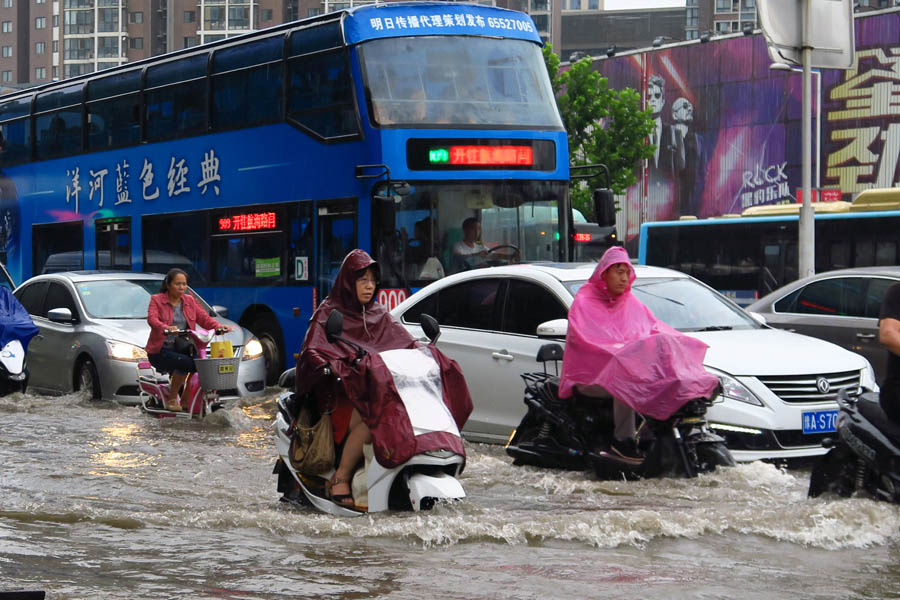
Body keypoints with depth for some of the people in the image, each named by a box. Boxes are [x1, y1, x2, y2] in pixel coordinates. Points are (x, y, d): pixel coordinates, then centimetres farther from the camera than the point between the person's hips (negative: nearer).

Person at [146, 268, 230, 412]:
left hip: (182, 347, 5)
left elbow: (204, 318, 7)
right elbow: (152, 319, -18)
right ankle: (172, 399, -16)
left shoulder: (190, 301, 16)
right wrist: (166, 328, -40)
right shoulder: (156, 300, 0)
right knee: (186, 363, -31)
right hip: (160, 350, -5)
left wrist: (218, 326, -15)